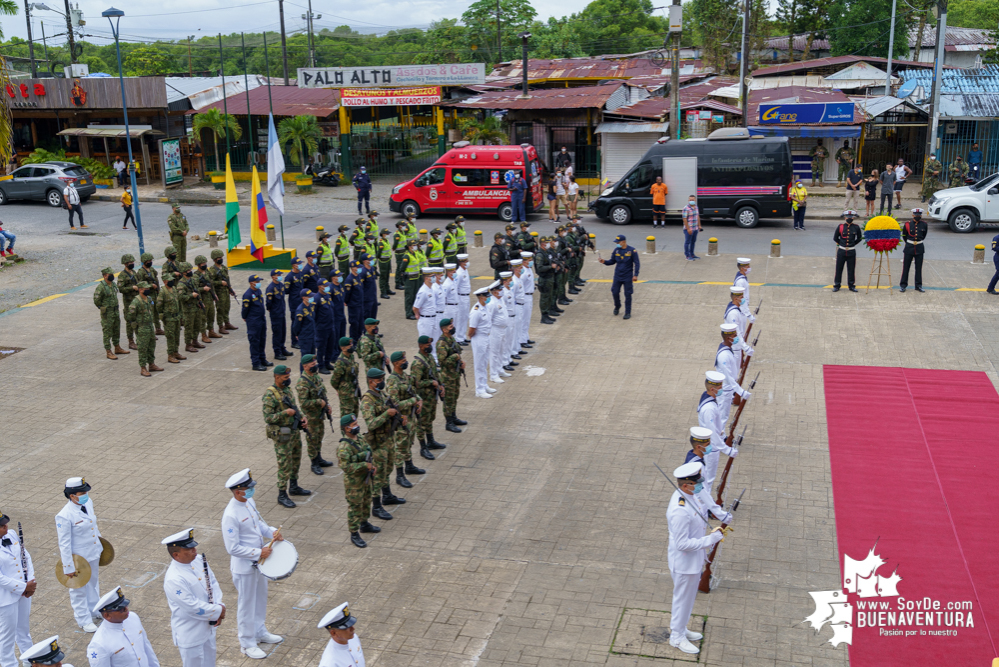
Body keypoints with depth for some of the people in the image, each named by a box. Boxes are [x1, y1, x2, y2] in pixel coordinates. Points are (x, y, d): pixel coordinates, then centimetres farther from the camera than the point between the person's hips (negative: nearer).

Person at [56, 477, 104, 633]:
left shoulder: (88, 503, -6)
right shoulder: (65, 516, -28)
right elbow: (64, 544, -22)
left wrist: (100, 543, 20)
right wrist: (68, 567, -18)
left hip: (93, 553, 7)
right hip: (79, 557, -7)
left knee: (93, 582, 26)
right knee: (79, 588, 13)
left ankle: (95, 611, 47)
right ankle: (84, 619, 32)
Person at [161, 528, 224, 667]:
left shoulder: (198, 560, -6)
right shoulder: (173, 580, -30)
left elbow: (213, 583, 4)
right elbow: (192, 607, -27)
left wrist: (219, 606, -12)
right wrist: (218, 611, -17)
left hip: (208, 627, 7)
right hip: (190, 635, -7)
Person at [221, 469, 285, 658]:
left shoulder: (250, 502, -3)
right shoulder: (230, 515, -29)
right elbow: (233, 548, -26)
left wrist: (272, 532, -7)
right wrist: (258, 553, -24)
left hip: (259, 561, 8)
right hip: (244, 567, -8)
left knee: (260, 598, 24)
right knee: (246, 605, 9)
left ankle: (260, 632, 45)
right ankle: (247, 644, 27)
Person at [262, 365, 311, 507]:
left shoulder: (287, 389, 6)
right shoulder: (270, 395, -20)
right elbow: (268, 418, -22)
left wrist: (302, 417, 0)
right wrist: (285, 413, -28)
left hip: (295, 431, 8)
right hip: (282, 435, -8)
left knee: (296, 461, 19)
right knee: (284, 465, -1)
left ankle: (294, 487, 35)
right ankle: (282, 495, 9)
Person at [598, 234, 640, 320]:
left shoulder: (632, 251, -8)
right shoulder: (616, 250, 3)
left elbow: (637, 264, -5)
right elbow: (612, 261, 11)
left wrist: (635, 275, -11)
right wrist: (604, 262, -9)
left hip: (627, 277, -4)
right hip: (617, 276, 4)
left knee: (627, 295, 1)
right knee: (615, 292, 4)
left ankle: (628, 313, 10)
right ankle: (617, 307, 31)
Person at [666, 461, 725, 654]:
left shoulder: (686, 496, -4)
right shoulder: (680, 510, -35)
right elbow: (682, 544, -30)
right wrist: (711, 539, -26)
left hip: (693, 559, 9)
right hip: (685, 563, -9)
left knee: (688, 597, 26)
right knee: (683, 599, 11)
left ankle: (680, 629, 45)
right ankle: (677, 637, 31)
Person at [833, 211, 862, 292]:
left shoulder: (856, 227, 0)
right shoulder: (840, 227, -2)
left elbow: (859, 238, 14)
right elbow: (835, 238, 8)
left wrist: (853, 244, 8)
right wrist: (841, 243, 9)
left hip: (851, 251, 0)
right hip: (841, 251, 0)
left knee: (851, 269, 7)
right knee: (839, 269, 4)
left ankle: (851, 285, 17)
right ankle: (837, 285, 13)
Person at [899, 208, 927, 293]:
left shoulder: (924, 225, 0)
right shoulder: (907, 224, -5)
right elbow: (904, 236, 9)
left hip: (919, 248, 2)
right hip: (909, 248, -1)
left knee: (919, 268, 7)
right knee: (906, 267, 4)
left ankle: (918, 285, 16)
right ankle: (903, 285, 13)